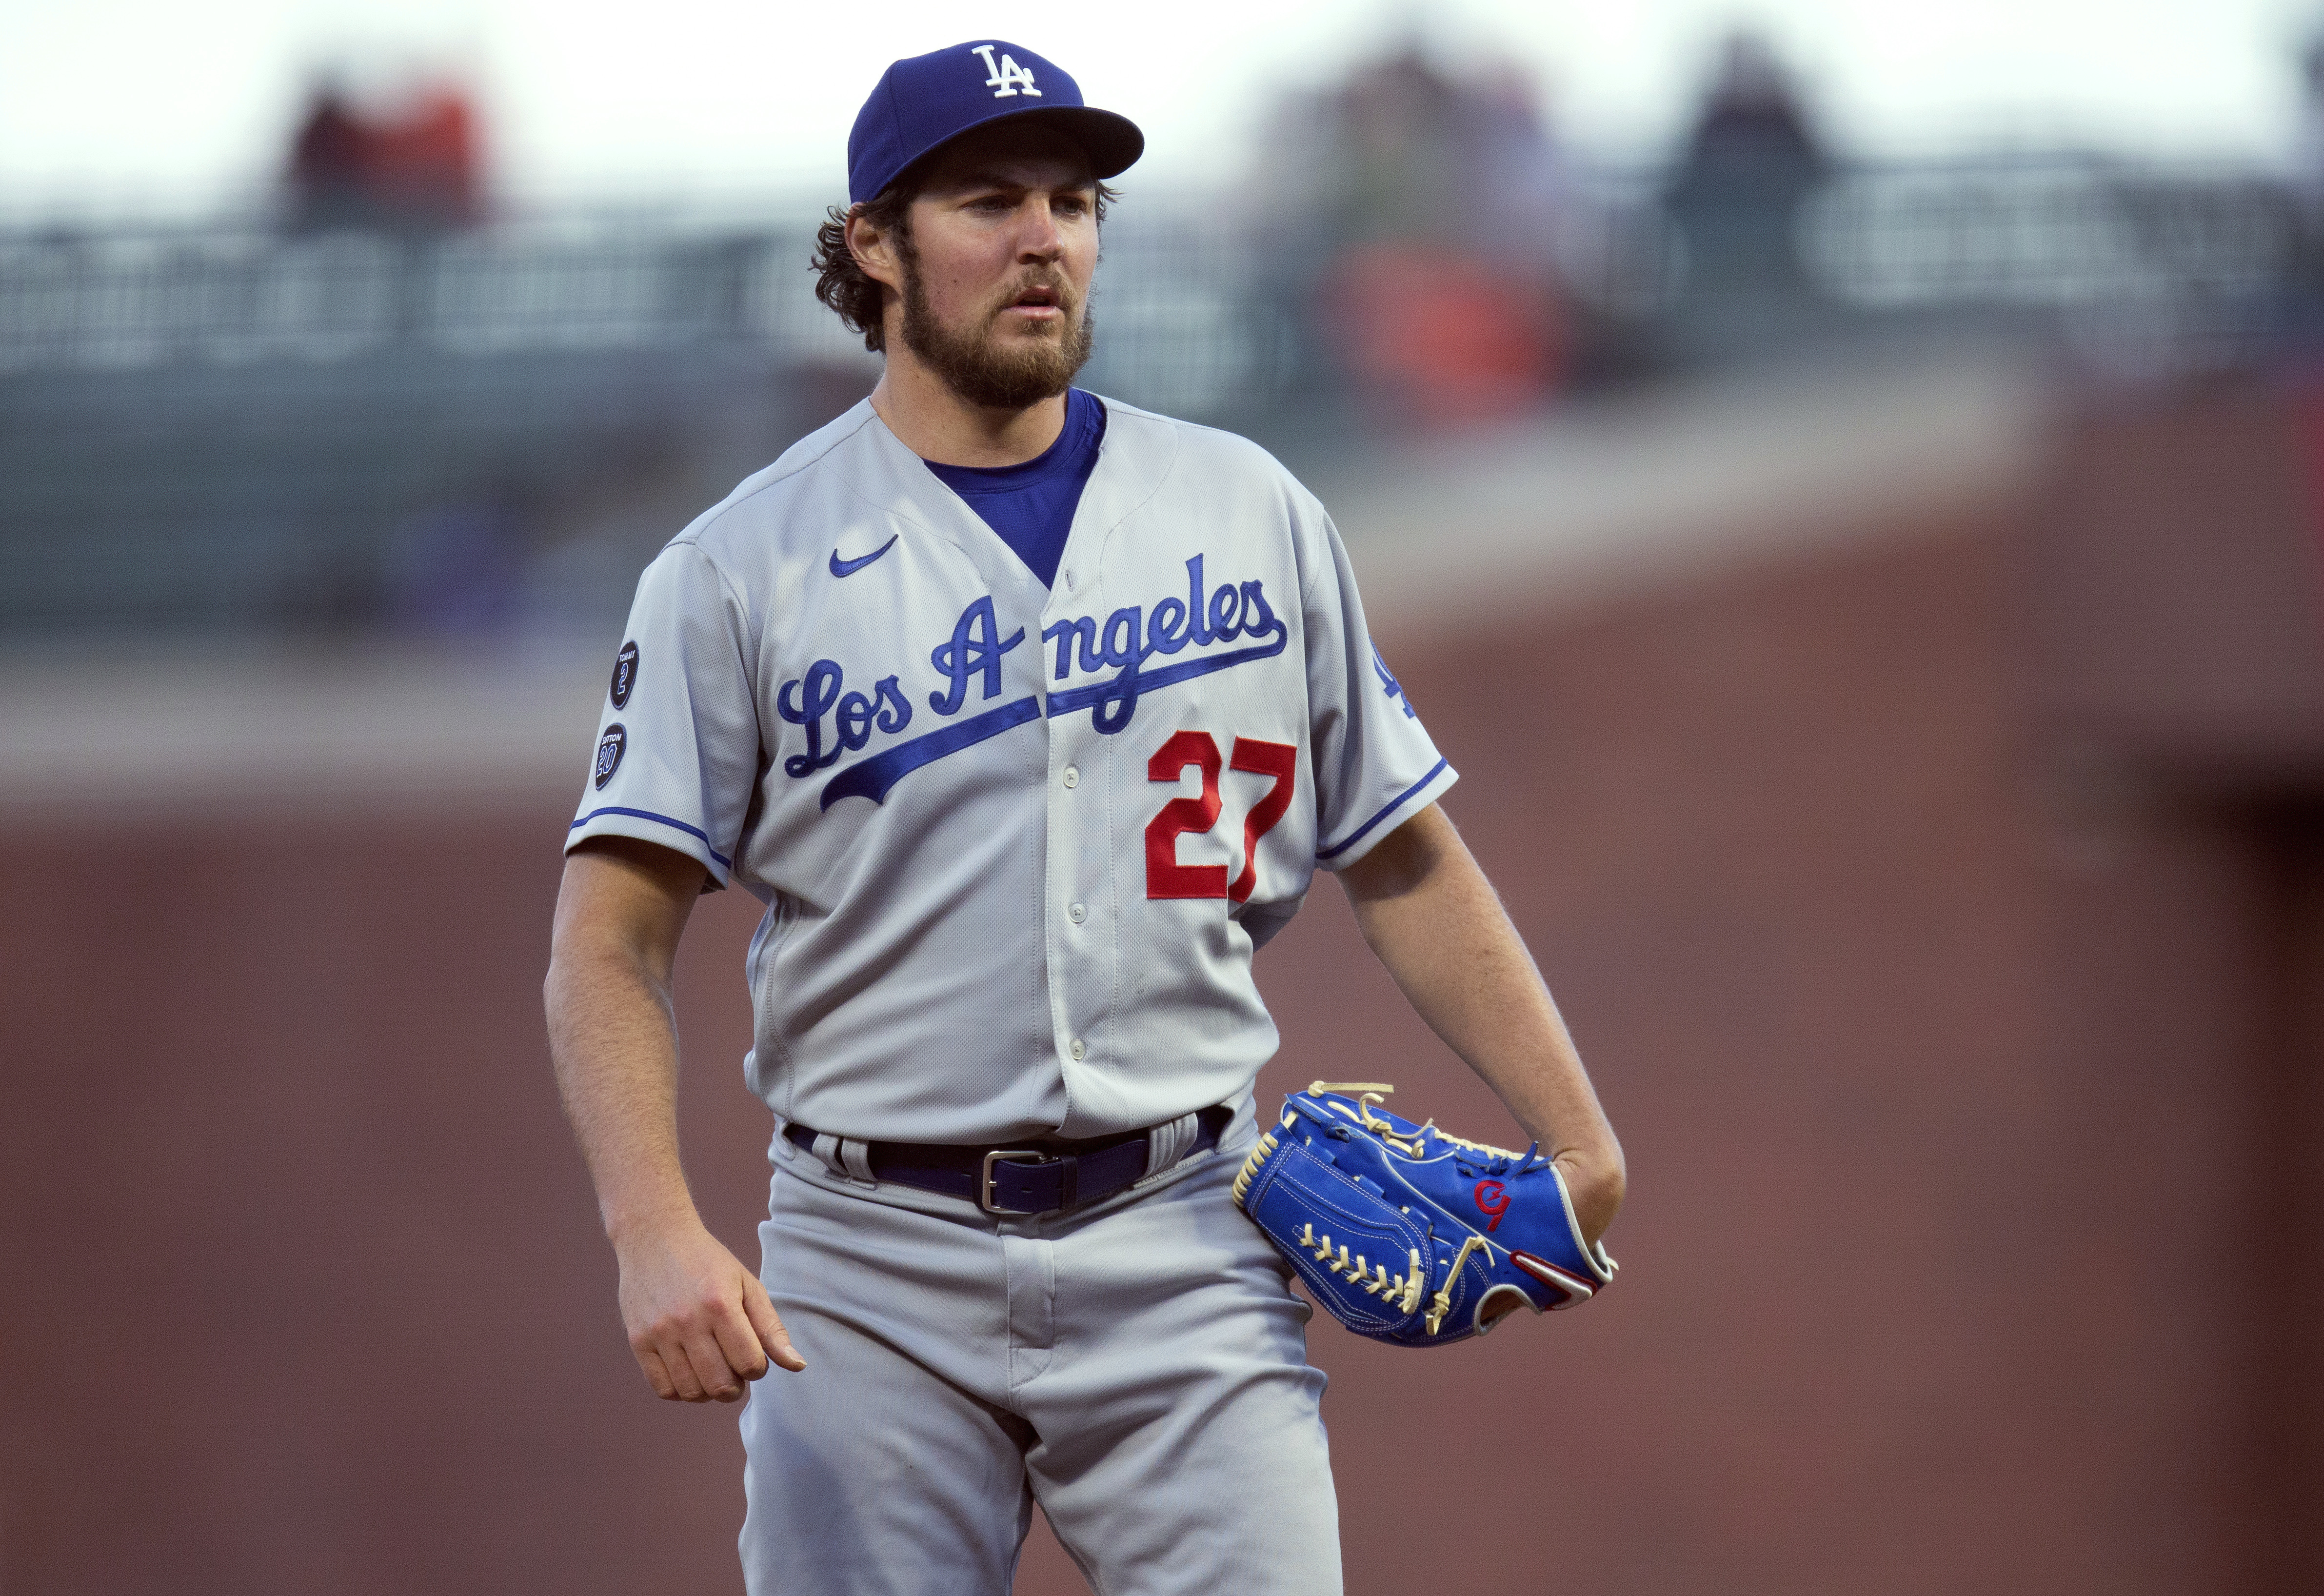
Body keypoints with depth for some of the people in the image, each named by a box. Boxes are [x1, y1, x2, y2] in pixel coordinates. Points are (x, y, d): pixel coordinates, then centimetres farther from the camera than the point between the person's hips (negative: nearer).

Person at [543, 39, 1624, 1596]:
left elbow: (1405, 859, 14)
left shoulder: (1253, 515, 10)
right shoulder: (741, 569, 1)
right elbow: (612, 941, -4)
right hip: (875, 1270, -1)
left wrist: (1578, 1137, 2)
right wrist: (658, 1236, -20)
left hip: (1184, 1250, 1)